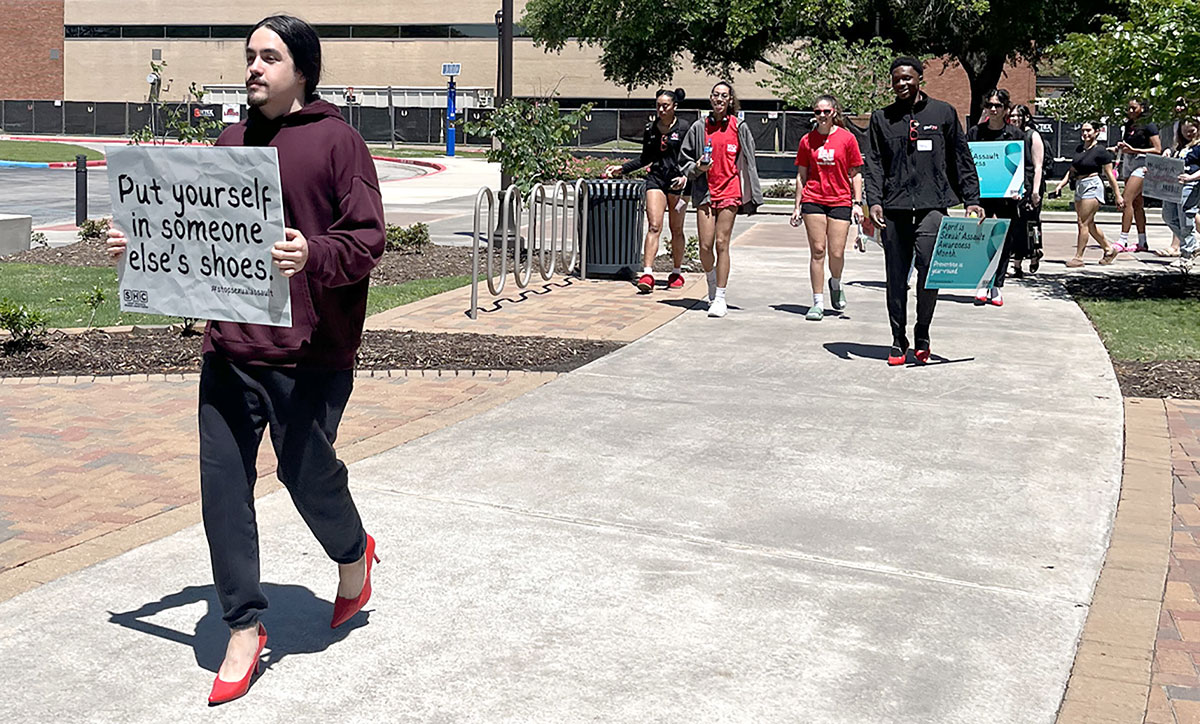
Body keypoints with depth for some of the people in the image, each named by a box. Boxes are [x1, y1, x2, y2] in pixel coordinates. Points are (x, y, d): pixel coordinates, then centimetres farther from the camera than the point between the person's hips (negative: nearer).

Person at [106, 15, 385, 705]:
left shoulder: (337, 139, -5)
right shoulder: (232, 141, 12)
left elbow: (367, 240, -11)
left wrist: (312, 254, -29)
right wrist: (144, 242, 7)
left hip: (309, 351, -5)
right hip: (230, 345, 5)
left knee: (307, 472, 7)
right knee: (223, 482, 3)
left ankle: (354, 554, 42)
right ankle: (244, 631, 16)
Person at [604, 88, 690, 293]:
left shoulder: (683, 129, -2)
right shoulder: (650, 129, 11)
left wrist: (685, 177, -20)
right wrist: (622, 168, 15)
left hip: (678, 181, -2)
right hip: (656, 178, 2)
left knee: (676, 230, 6)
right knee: (654, 226, -10)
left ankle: (677, 273, 20)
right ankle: (647, 274, -19)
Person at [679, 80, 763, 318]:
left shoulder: (739, 128, 4)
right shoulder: (699, 127, 7)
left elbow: (748, 162, 8)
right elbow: (685, 159, 14)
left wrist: (751, 196, 5)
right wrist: (697, 167, -7)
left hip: (729, 191, -2)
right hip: (704, 191, 2)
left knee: (722, 244, -5)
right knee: (705, 246, -2)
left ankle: (720, 298, 2)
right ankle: (712, 286, 25)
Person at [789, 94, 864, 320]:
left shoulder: (847, 138, 2)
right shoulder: (808, 140, 7)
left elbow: (855, 174, 6)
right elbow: (801, 175, 12)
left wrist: (857, 203, -1)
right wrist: (797, 206, 8)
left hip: (840, 202, -1)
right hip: (813, 200, 1)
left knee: (837, 253, -5)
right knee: (817, 251, -2)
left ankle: (835, 284, 28)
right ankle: (818, 303, 3)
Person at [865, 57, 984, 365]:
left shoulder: (943, 112, 9)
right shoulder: (881, 118, 13)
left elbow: (961, 158, 11)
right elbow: (874, 163, 9)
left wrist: (971, 200, 5)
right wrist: (874, 201, -6)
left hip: (932, 205, -2)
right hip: (894, 208, 2)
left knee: (929, 269, -15)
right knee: (896, 278, 5)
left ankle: (922, 335, 4)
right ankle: (898, 340, 17)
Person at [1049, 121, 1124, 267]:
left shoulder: (1100, 151, -7)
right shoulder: (1079, 149, 13)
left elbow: (1109, 175, -6)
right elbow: (1072, 170, 21)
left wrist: (1117, 196, -5)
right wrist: (1061, 184, 8)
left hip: (1092, 185, -8)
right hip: (1080, 186, 8)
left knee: (1083, 223, -9)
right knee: (1089, 224, 12)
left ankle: (1078, 257, -5)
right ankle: (1109, 249, 26)